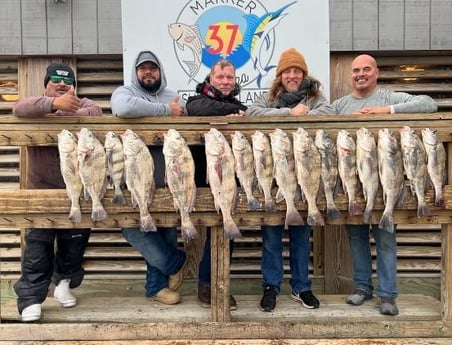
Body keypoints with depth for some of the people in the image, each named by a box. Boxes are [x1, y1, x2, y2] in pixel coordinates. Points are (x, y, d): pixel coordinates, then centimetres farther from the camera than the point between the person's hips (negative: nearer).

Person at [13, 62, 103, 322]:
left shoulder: (83, 104, 6)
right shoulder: (39, 104, 4)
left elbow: (95, 113, -18)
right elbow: (19, 109, -20)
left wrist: (59, 116, -23)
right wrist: (54, 104, -36)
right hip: (42, 190, -1)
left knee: (74, 244, 13)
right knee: (38, 246, 0)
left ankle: (64, 282, 34)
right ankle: (31, 298, 9)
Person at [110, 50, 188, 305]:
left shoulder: (174, 97, 15)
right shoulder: (124, 92, 1)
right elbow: (125, 108, -23)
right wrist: (166, 110, -16)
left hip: (167, 182, 4)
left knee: (166, 233, 7)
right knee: (133, 225, -13)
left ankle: (157, 286, 24)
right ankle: (174, 263, 11)